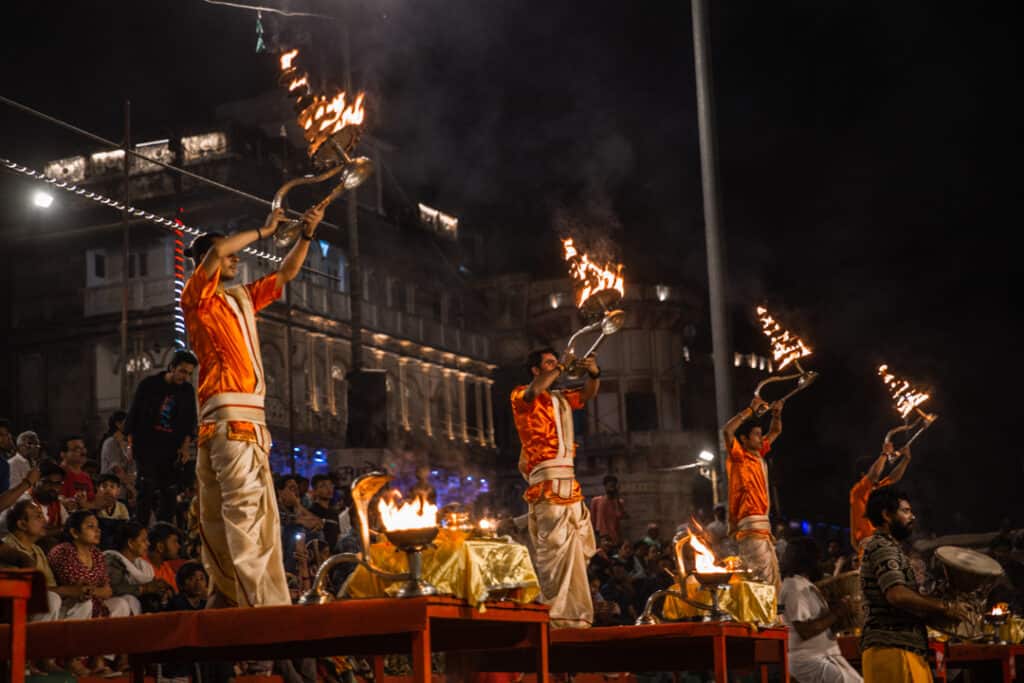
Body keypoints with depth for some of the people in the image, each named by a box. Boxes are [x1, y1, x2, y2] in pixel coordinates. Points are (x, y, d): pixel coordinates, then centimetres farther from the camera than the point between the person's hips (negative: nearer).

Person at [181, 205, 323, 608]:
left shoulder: (242, 298, 24)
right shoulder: (198, 297, 2)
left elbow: (287, 273, 30)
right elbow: (216, 250, -15)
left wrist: (307, 235, 16)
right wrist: (264, 232, -4)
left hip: (250, 418, 9)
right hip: (227, 415, -9)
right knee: (243, 506, -18)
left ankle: (226, 598, 10)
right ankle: (260, 601, -27)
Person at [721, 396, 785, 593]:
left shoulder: (759, 454, 18)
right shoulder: (739, 456, -4)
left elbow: (775, 432, 32)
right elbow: (727, 430, -22)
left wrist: (777, 413, 12)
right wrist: (751, 409, -16)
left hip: (763, 525, 9)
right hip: (749, 525, -9)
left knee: (774, 581, 7)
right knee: (763, 578, -17)